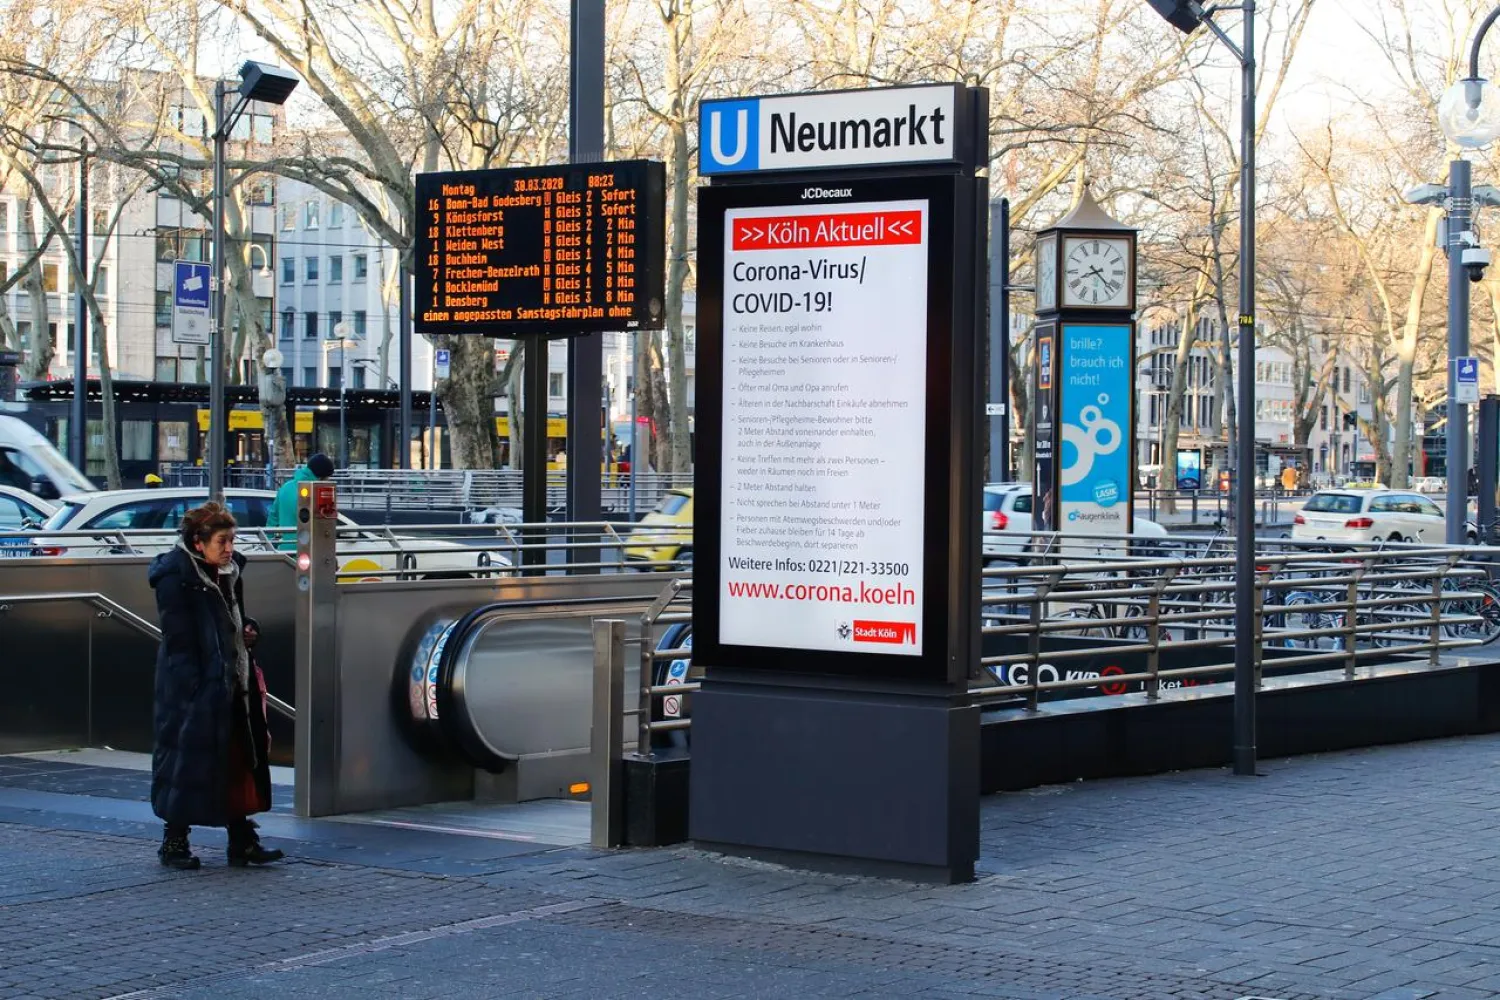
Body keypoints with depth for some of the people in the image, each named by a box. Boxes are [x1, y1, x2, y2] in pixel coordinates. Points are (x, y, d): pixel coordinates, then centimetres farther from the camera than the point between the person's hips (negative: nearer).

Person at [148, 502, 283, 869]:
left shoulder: (229, 571, 10)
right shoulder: (176, 577, -13)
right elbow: (179, 640, -16)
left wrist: (249, 629, 2)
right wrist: (195, 689, -20)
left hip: (231, 684, 8)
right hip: (194, 685, -8)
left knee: (239, 758, 9)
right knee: (190, 757, -1)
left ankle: (242, 841, 15)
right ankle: (174, 842, 11)